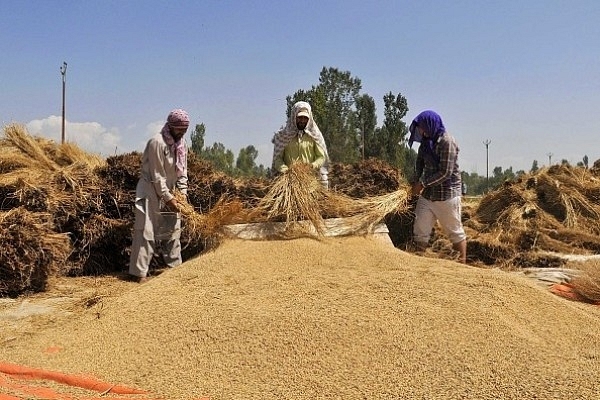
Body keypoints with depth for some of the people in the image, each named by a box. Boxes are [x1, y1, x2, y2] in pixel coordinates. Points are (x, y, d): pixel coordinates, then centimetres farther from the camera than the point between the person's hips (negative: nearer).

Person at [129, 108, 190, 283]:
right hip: (151, 191, -8)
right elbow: (157, 176, -20)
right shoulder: (157, 142, -20)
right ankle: (139, 272, -5)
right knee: (146, 231, -8)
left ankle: (175, 267, 21)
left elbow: (182, 171, 7)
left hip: (168, 192, 8)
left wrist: (183, 194, -3)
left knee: (173, 230, 11)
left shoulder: (181, 143, 3)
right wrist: (168, 198, -18)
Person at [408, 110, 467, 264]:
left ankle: (462, 264, 20)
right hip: (427, 194, 7)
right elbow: (420, 160, 19)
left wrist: (423, 183, -16)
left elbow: (445, 173, -22)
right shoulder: (427, 140, 5)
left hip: (447, 195, -7)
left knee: (455, 232, 7)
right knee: (420, 231, 7)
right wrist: (416, 181, 4)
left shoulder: (447, 142, -18)